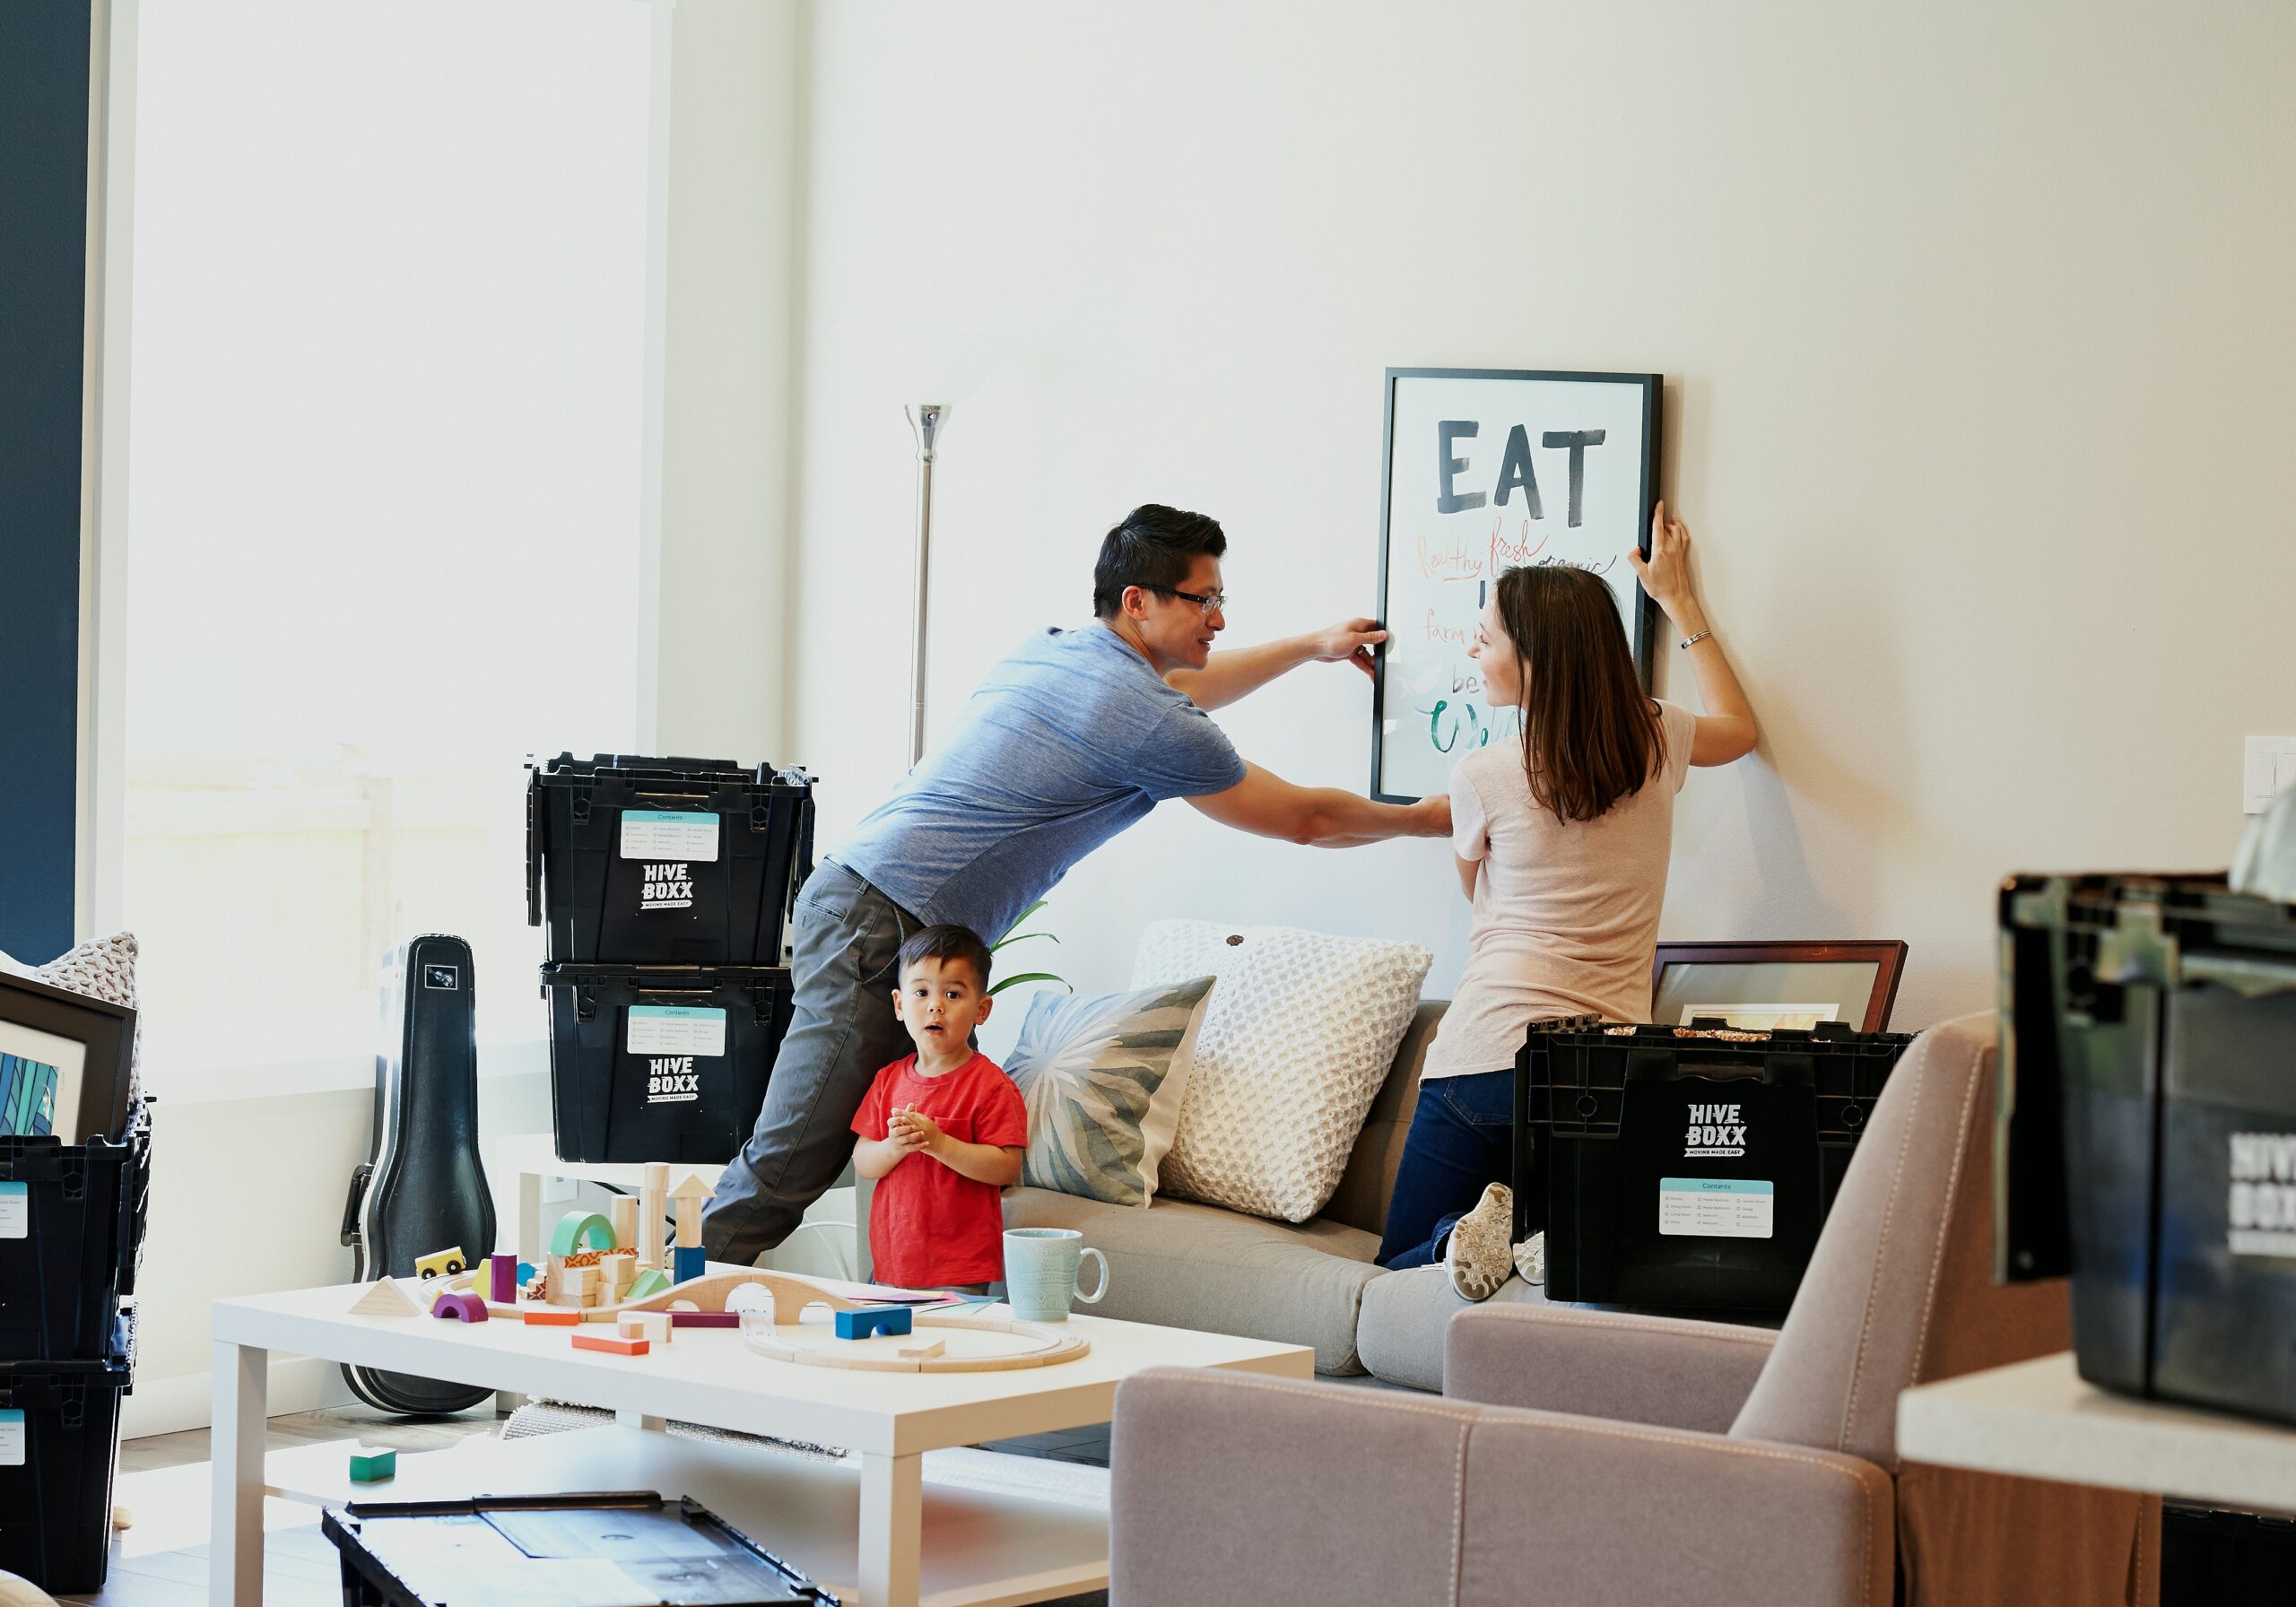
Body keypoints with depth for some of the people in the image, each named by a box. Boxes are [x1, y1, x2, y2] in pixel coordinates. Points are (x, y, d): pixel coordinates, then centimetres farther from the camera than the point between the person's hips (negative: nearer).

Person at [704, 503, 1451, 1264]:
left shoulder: (1049, 651, 16)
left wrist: (1311, 647, 47)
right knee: (788, 1168, -10)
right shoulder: (1147, 724, -10)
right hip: (881, 932, -10)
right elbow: (1305, 818, 3)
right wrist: (1425, 818, 20)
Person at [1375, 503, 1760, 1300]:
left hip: (1485, 1062, -3)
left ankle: (1476, 1229, -22)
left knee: (1400, 1266, 10)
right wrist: (1678, 600, 37)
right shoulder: (1658, 743, 4)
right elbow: (1741, 727, 31)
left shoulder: (1483, 776, -6)